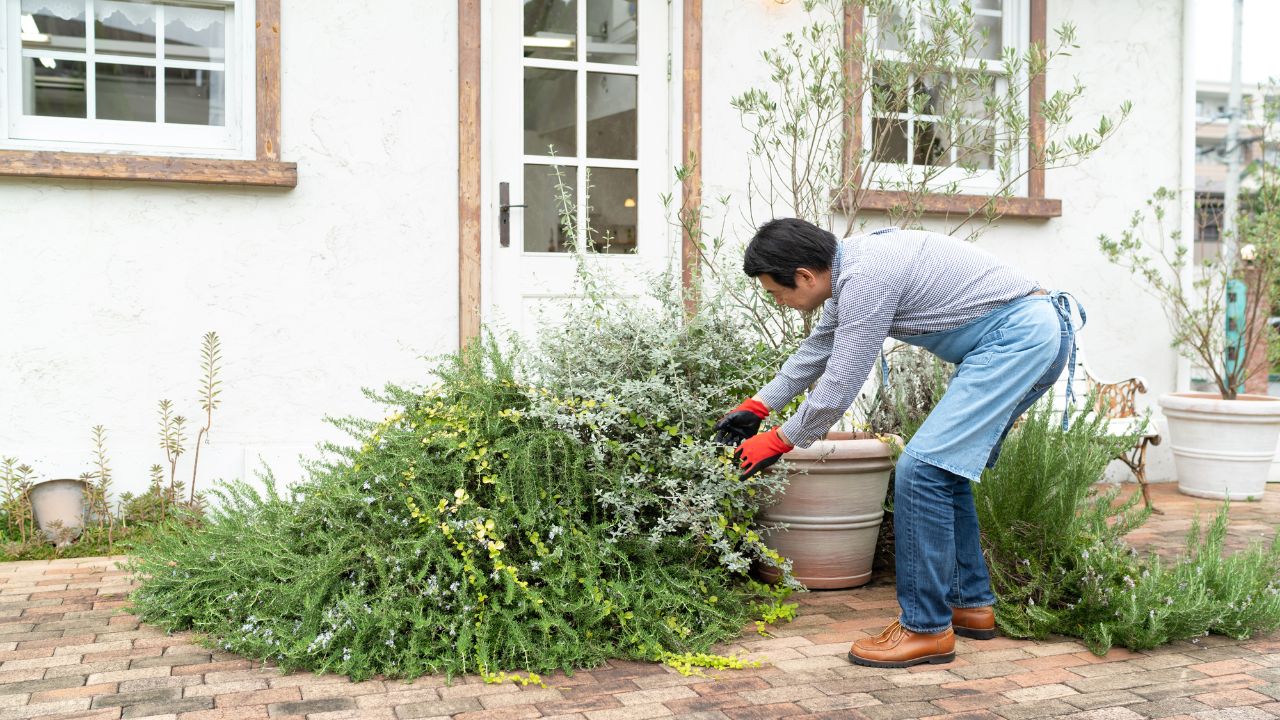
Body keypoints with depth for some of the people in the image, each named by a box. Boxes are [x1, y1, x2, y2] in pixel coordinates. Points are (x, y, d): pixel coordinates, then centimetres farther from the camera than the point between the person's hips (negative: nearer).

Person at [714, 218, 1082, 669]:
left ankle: (926, 628, -4)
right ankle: (970, 604, 25)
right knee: (943, 469, 15)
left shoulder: (865, 277, -20)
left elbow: (839, 386, -15)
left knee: (921, 470, -13)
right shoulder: (849, 268, 11)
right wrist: (756, 407, 29)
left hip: (1017, 338, -11)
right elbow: (819, 348, 27)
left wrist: (777, 442, -1)